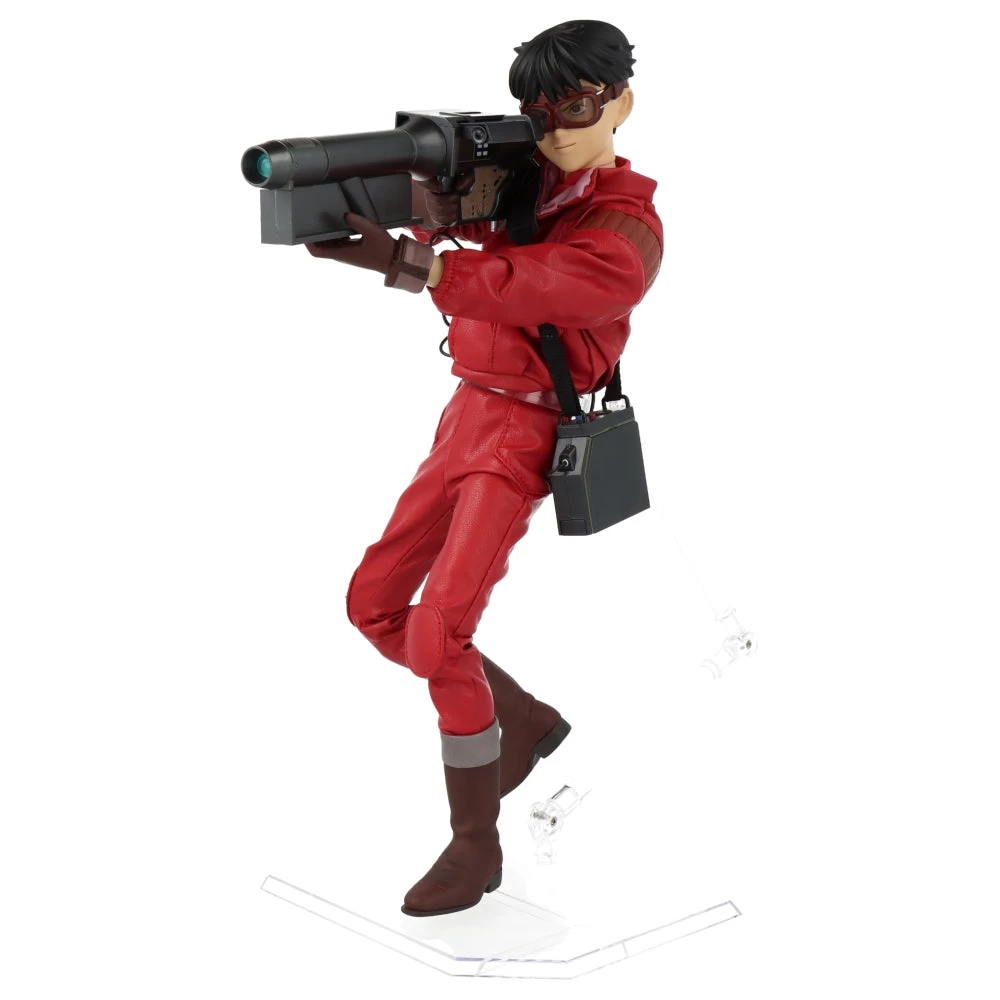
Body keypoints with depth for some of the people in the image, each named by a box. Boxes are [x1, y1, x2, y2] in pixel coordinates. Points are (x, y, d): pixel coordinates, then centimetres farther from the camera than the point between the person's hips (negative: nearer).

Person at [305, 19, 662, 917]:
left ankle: (476, 845, -3)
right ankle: (525, 719, 26)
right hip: (468, 414, 8)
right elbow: (445, 208, -7)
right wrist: (438, 204, -33)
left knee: (439, 629, -19)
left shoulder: (628, 232, -15)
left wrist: (399, 261, -43)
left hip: (522, 435, -8)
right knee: (374, 603, 9)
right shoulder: (523, 179, 8)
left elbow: (523, 285, -30)